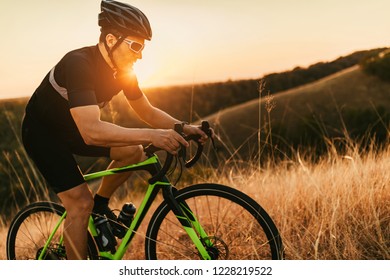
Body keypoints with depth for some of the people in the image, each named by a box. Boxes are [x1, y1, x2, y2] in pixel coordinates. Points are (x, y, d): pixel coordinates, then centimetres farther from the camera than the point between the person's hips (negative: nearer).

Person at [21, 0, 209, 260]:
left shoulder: (122, 70, -10)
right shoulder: (78, 64, -34)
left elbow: (148, 112, 1)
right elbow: (91, 131, -44)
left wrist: (183, 127, -17)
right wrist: (150, 135, -50)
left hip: (72, 129, 7)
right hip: (42, 131, -7)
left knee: (133, 151, -10)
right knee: (80, 201, -16)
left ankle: (100, 205, 11)